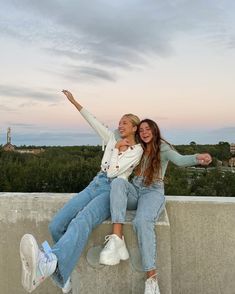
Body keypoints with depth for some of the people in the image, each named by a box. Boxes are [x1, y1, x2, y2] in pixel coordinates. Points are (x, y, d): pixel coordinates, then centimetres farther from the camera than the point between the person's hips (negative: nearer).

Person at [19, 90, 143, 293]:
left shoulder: (137, 150, 3)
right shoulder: (113, 139, 22)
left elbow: (113, 171, -7)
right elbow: (93, 121, 21)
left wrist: (117, 149, 3)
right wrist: (74, 101, 22)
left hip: (113, 191, -6)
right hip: (96, 185, 6)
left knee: (82, 221, -39)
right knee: (56, 225, -16)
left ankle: (48, 263, -66)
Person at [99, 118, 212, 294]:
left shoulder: (163, 148, 4)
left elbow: (180, 160, -16)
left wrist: (197, 158, -39)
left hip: (153, 193, -4)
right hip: (134, 191, 4)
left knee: (142, 221, -35)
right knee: (118, 182, -31)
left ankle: (152, 279, -28)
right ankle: (116, 238, -42)